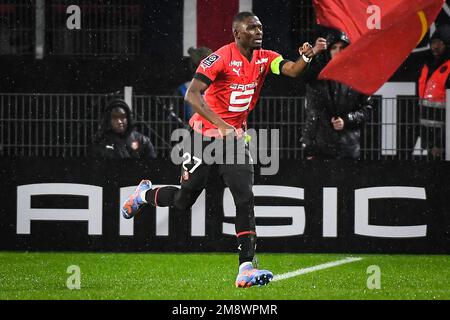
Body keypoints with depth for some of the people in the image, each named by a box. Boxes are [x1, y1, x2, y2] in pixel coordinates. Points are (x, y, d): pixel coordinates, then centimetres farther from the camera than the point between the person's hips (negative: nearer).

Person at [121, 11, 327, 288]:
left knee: (246, 199, -10)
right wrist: (220, 123, -37)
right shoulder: (221, 58, -19)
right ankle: (145, 193, 40)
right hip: (205, 135, -5)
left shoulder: (264, 58, 0)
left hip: (235, 137, 5)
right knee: (184, 200, 8)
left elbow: (292, 70, -15)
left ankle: (246, 267, -14)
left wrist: (307, 56, -37)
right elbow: (192, 94, -27)